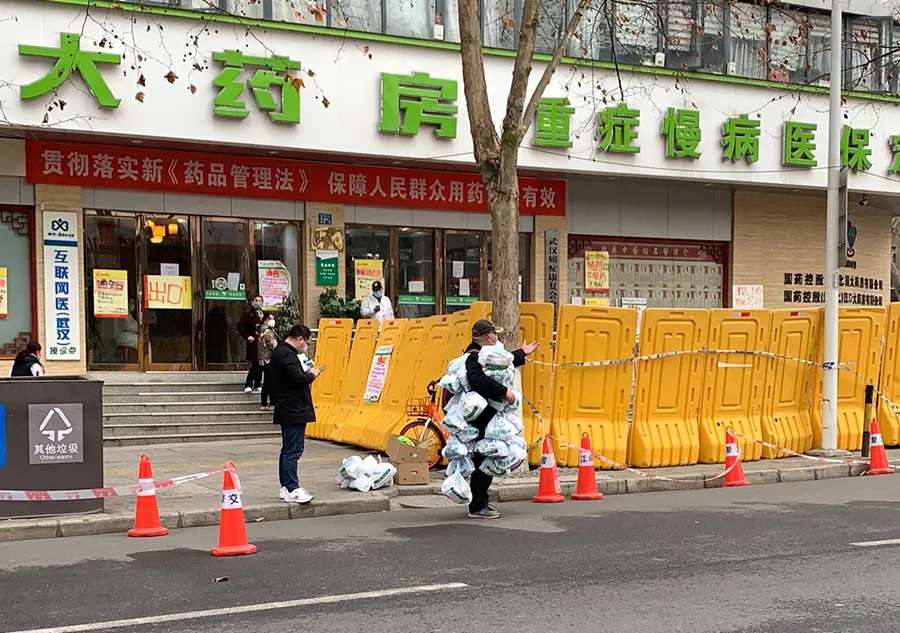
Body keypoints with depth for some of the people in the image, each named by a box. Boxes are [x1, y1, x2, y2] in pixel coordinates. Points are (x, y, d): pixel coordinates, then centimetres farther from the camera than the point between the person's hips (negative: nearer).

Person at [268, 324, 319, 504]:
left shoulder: (280, 352, 16)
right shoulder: (287, 355, -18)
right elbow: (299, 379, -24)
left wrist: (307, 372, 9)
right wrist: (312, 374, -6)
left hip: (287, 410, 11)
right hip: (294, 411, -11)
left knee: (288, 449, 15)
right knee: (293, 450, -9)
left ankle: (286, 487, 20)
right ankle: (292, 489, -7)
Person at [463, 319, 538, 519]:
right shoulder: (474, 357, -17)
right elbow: (478, 379, -35)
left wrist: (521, 353, 43)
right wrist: (503, 391, -33)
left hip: (487, 416, 11)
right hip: (481, 418, -11)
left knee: (486, 460, 16)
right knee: (483, 460, -7)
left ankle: (480, 502, 26)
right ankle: (477, 507, -2)